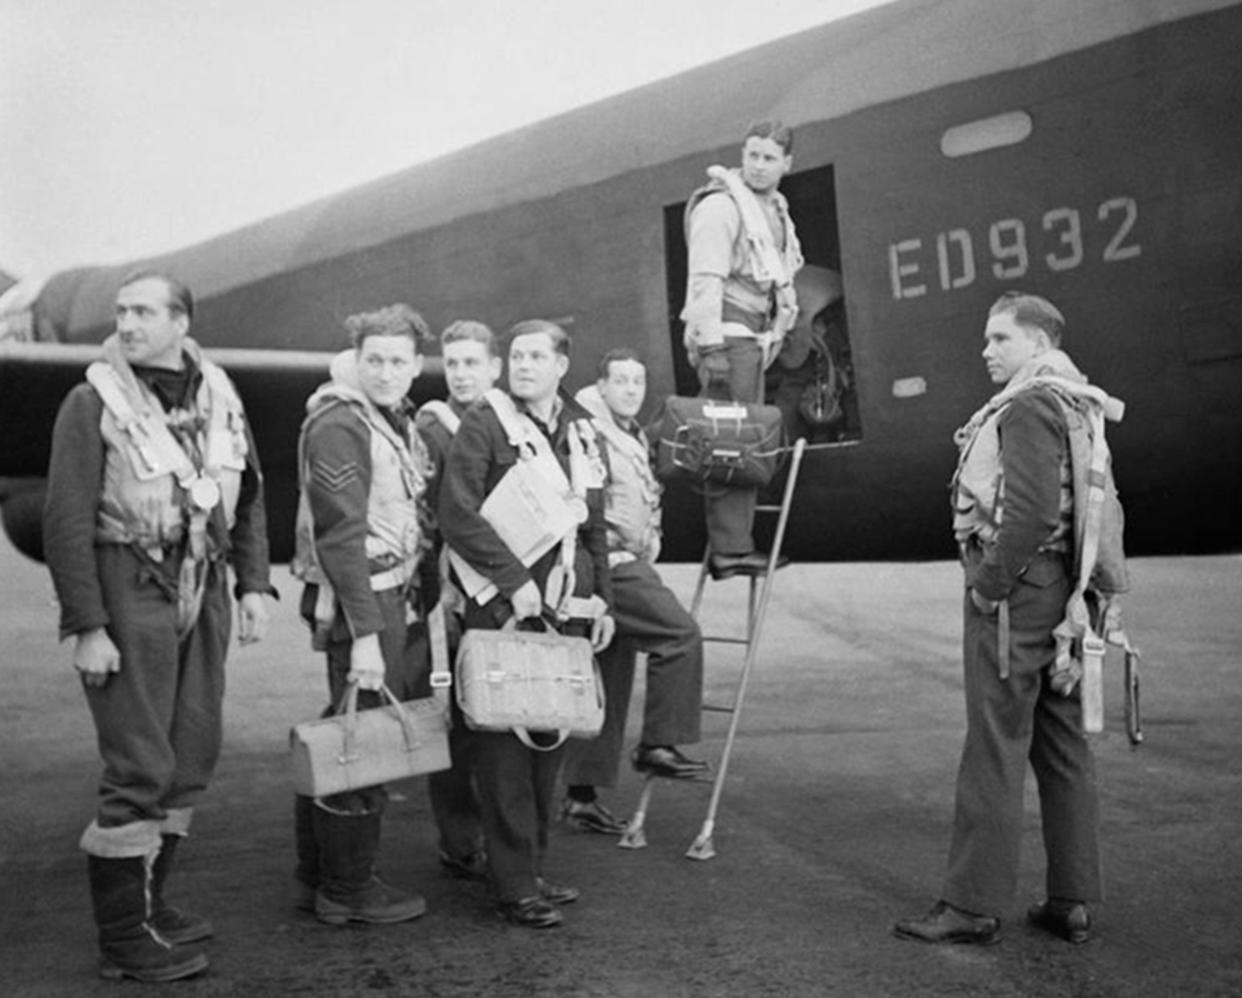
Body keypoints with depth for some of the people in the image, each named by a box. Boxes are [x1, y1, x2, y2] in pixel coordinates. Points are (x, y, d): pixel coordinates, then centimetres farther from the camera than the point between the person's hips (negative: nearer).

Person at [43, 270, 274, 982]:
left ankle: (149, 900, 26)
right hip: (128, 590, -6)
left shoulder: (219, 396, 8)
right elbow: (67, 521, -11)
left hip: (202, 588, 6)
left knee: (194, 755, 11)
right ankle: (124, 936, 5)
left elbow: (248, 496, 16)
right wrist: (87, 626, -16)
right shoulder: (94, 402, -7)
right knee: (140, 764, -7)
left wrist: (254, 583, 7)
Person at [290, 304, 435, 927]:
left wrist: (428, 595, 17)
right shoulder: (338, 424, -14)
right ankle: (347, 889, 11)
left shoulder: (399, 420, 16)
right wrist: (364, 634, -24)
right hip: (359, 602, -9)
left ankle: (316, 876, 26)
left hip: (401, 599, 10)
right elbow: (341, 535, -20)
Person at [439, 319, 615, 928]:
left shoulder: (580, 430, 15)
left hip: (564, 609, 6)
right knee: (505, 746, -3)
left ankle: (533, 866, 23)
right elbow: (457, 513, -13)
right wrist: (515, 579, -17)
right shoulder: (484, 422, -5)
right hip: (503, 609, -6)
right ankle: (514, 887, 4)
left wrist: (601, 599, 17)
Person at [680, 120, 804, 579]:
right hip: (726, 335, -10)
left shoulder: (775, 210, 19)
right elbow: (705, 278, -17)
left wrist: (772, 335, 20)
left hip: (754, 337, 10)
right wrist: (711, 346, -23)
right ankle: (729, 549, -10)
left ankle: (735, 543, 18)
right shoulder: (721, 204, -10)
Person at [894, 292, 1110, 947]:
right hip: (1058, 594, 10)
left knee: (994, 750, -6)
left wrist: (989, 582, -15)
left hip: (1013, 594, -10)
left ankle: (974, 905, 0)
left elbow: (1030, 511, -24)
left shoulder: (1028, 407, -13)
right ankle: (1072, 901, 19)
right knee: (1062, 749, 12)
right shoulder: (1072, 404, 18)